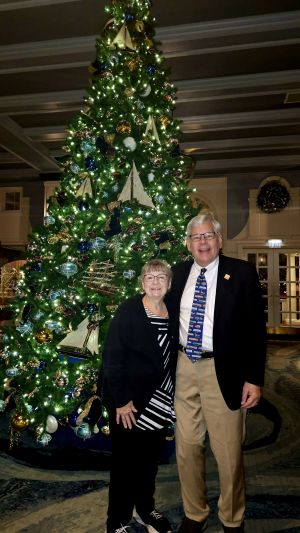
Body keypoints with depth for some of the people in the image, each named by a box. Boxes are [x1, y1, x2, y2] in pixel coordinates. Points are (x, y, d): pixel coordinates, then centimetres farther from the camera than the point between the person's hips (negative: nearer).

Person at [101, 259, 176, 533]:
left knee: (151, 457, 19)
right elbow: (112, 356, -17)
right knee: (125, 460, 9)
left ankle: (145, 508, 43)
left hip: (161, 400, 5)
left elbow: (172, 356, 7)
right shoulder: (128, 311, -16)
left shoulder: (172, 313, 0)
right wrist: (121, 400, -17)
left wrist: (173, 394, 4)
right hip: (130, 401, -5)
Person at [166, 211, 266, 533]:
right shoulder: (178, 274, 5)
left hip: (223, 371, -3)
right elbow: (170, 320, 10)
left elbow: (255, 328, -6)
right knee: (186, 447, 16)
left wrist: (254, 378, -8)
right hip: (184, 368, 4)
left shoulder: (242, 273, -6)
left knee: (228, 452, 10)